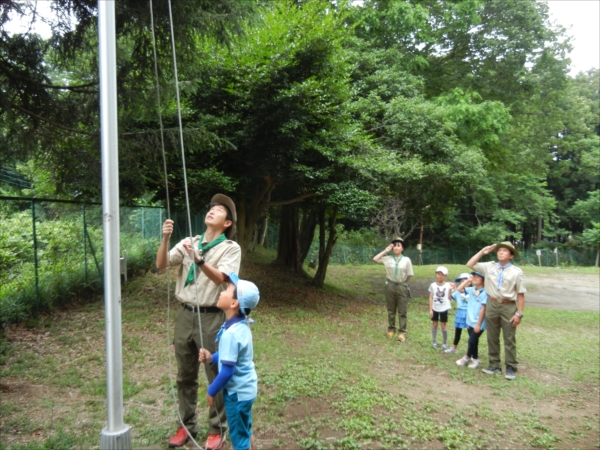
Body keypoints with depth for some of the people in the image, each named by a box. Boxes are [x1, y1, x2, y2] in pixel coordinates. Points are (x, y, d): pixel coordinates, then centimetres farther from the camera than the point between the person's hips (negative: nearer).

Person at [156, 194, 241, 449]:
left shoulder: (231, 248, -5)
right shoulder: (189, 242, 8)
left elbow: (220, 278, -20)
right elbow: (161, 265, -2)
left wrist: (200, 261, -36)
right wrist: (165, 239, -17)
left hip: (211, 318, -4)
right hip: (185, 315, 5)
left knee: (216, 377, 6)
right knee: (185, 376, 15)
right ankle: (187, 426, 32)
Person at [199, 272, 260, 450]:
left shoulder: (231, 334, -29)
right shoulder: (242, 326, -2)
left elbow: (228, 371, -25)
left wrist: (211, 391, -11)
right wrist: (212, 358, 0)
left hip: (237, 392, -8)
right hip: (247, 389, 8)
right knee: (246, 432, 23)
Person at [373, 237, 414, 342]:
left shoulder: (406, 260, -4)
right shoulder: (387, 258, 0)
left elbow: (409, 275, 1)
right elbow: (375, 259, -3)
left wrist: (402, 283, 7)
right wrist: (385, 251, -3)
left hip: (402, 287, -2)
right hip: (390, 286, 2)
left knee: (402, 311, 2)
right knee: (391, 310, 12)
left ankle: (402, 332, 9)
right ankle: (391, 329, 25)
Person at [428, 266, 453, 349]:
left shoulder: (448, 285, -5)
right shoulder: (433, 285, -3)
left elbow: (449, 298, -5)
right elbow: (431, 298, -1)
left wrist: (450, 290, -15)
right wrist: (430, 309, -4)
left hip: (444, 309, -1)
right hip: (435, 308, 1)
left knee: (443, 326, 3)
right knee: (434, 324, 9)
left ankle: (445, 343, 18)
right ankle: (434, 341, 22)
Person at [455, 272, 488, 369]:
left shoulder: (484, 292, -17)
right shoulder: (472, 290, 4)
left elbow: (483, 309, -17)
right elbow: (459, 289, 11)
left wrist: (478, 324, -16)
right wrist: (468, 280, 0)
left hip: (478, 323, -7)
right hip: (470, 321, 7)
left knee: (472, 341, -1)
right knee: (473, 341, 16)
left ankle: (467, 357, 19)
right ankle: (475, 359, 28)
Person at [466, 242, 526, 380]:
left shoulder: (516, 272, -6)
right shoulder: (489, 266, 3)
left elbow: (520, 294, -6)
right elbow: (470, 264, 5)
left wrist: (519, 313, -10)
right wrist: (482, 252, 0)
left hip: (509, 307, -3)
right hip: (492, 305, 4)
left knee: (509, 339, 4)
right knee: (492, 338, 12)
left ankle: (511, 368, 14)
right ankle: (494, 365, 23)